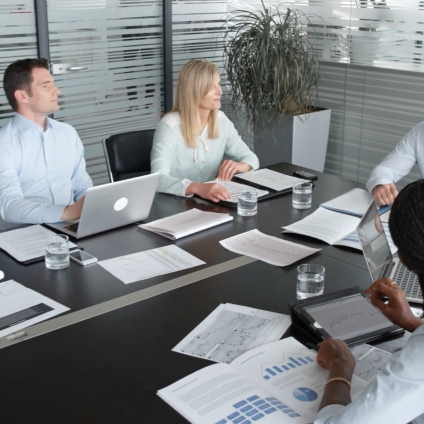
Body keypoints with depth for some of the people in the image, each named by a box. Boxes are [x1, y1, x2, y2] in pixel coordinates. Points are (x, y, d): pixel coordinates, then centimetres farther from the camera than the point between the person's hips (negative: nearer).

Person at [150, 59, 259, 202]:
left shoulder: (222, 121, 1)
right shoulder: (170, 126, -18)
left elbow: (251, 158, 6)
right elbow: (158, 179, -29)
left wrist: (239, 166, -17)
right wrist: (198, 188, -45)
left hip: (208, 201, 4)